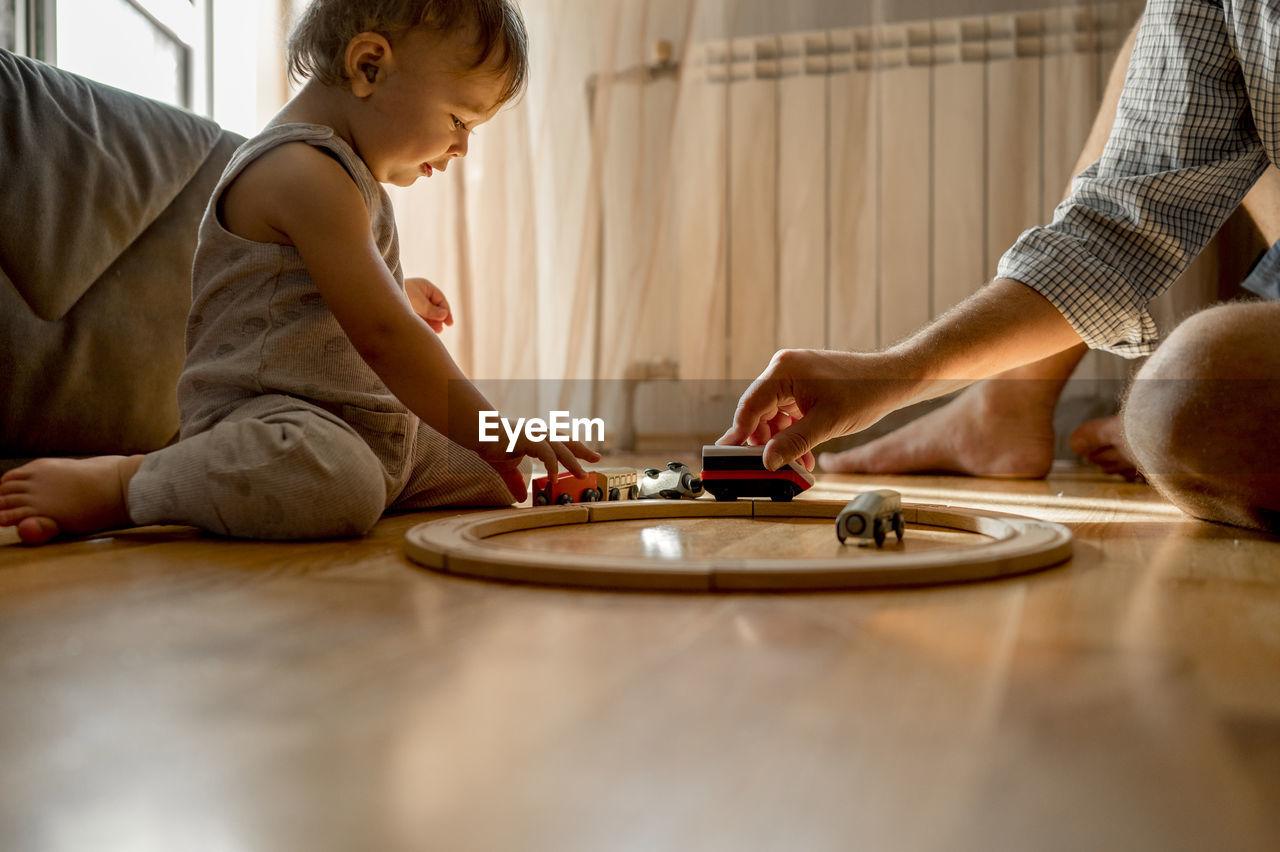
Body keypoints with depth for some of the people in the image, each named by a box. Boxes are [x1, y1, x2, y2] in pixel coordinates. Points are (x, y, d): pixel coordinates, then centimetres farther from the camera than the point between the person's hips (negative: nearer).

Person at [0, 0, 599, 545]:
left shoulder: (339, 171, 17)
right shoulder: (304, 174, -18)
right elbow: (381, 336, -25)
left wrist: (396, 293, 30)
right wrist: (492, 434, -22)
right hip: (265, 410, -11)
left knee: (496, 480, 15)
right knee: (338, 484, -43)